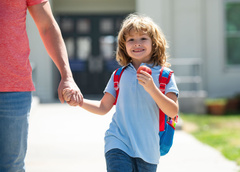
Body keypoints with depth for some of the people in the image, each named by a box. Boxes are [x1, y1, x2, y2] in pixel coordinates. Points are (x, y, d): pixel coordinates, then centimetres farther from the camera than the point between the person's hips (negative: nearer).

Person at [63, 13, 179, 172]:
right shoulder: (119, 75, 10)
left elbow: (173, 111, -9)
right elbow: (103, 108, 14)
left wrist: (151, 88, -20)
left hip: (147, 150, 0)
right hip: (118, 143, 0)